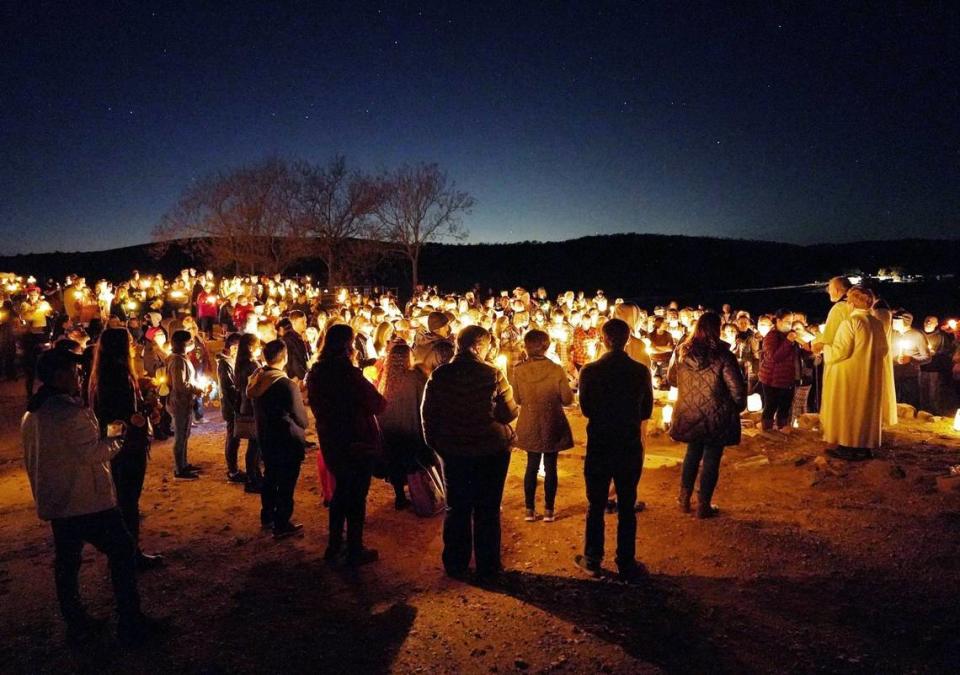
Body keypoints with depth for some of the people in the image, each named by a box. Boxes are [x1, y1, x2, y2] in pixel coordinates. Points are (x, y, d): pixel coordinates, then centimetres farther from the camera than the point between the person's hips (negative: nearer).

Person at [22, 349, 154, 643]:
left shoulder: (30, 415, 8)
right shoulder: (71, 411, -22)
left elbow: (31, 461, 17)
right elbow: (92, 453, -24)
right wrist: (114, 440, -7)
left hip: (54, 503, 9)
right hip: (88, 501, -9)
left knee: (66, 563, 16)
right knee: (122, 553, 2)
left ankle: (75, 622, 28)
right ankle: (130, 622, 6)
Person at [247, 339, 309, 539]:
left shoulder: (257, 380, -3)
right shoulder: (288, 385, -25)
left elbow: (257, 410, 11)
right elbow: (301, 419, -16)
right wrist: (300, 429, 5)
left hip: (264, 438, 8)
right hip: (287, 441, -7)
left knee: (270, 476, 23)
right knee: (286, 483, 5)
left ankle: (267, 516, 37)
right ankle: (282, 525, 13)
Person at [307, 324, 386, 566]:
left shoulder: (316, 373, 0)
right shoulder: (348, 373, -22)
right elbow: (378, 404, -16)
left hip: (331, 442, 7)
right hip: (358, 443, -7)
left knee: (341, 491, 22)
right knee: (357, 496, 6)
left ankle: (334, 546, 30)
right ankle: (355, 552, 17)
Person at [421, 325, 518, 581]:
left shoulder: (439, 375, -5)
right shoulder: (493, 375, -14)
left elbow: (428, 413, -1)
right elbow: (510, 413, -12)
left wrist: (434, 443, 11)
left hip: (453, 450, 3)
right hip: (491, 450, -2)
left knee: (456, 508, 15)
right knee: (487, 510, 10)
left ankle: (456, 565, 24)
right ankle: (487, 567, 19)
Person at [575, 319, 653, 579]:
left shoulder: (590, 371, -14)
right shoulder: (641, 371, -8)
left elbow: (586, 409, -3)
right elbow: (646, 411, 2)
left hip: (599, 446, -1)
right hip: (630, 447, 1)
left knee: (595, 506, 12)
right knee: (627, 507, 13)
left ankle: (592, 561, 22)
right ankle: (626, 563, 21)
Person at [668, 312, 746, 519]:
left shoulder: (681, 351, -5)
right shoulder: (722, 355, -17)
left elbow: (671, 379, 9)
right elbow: (737, 388, -15)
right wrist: (739, 406, 4)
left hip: (688, 415, 4)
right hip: (716, 417, -4)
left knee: (692, 454, 22)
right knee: (711, 459, 10)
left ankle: (684, 499, 29)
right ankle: (703, 505, 18)